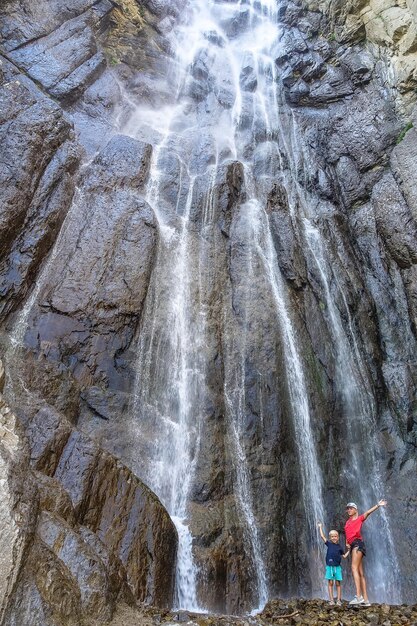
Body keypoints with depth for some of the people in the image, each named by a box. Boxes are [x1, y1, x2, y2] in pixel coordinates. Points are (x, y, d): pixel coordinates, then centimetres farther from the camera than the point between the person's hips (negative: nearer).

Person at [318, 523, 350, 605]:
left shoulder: (340, 547, 8)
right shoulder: (329, 544, 5)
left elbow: (344, 556, 14)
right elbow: (322, 536, 4)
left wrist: (349, 550, 9)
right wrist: (320, 527, 9)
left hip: (337, 567, 1)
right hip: (329, 566, -1)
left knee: (338, 583, 2)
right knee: (330, 583, -1)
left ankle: (339, 600, 9)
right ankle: (331, 600, 4)